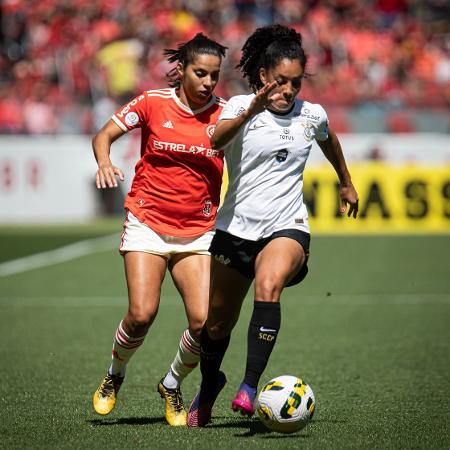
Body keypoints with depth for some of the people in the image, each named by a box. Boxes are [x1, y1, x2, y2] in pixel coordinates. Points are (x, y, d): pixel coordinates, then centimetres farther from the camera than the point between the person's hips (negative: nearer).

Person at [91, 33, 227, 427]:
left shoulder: (224, 113, -1)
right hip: (147, 223, -1)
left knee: (204, 323, -13)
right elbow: (104, 134, 3)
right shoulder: (153, 103, -3)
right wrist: (104, 161, -17)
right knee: (142, 314, -17)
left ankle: (172, 385, 17)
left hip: (198, 232, 2)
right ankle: (114, 375, 15)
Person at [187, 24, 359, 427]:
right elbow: (217, 140, -30)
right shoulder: (241, 107, -7)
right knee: (217, 324, 11)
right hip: (235, 228, 0)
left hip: (286, 227, 0)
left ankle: (250, 387, -34)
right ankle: (209, 385, 42)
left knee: (268, 287, -33)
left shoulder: (312, 115, 3)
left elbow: (328, 140, 27)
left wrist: (346, 182, 40)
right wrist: (251, 112, -47)